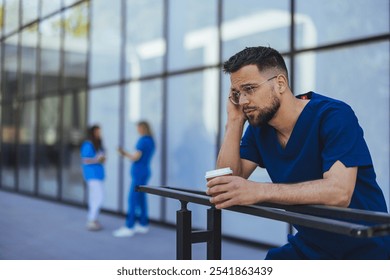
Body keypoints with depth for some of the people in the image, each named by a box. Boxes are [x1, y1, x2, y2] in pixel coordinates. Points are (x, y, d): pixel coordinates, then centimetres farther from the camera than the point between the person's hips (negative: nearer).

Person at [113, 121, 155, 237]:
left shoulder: (143, 140, -15)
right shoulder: (151, 141, 13)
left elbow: (136, 158, -16)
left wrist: (124, 153, -1)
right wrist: (127, 154, 16)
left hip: (139, 173, -9)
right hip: (144, 172, 9)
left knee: (132, 199, -8)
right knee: (141, 198, 12)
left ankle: (129, 227, -7)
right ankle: (143, 225, 16)